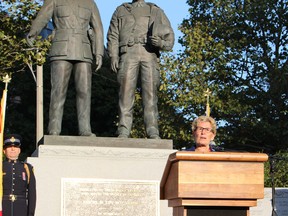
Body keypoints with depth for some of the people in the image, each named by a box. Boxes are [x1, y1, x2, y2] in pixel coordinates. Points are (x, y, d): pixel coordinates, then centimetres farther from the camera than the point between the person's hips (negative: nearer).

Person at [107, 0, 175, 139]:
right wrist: (113, 56, 0)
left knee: (150, 92, -10)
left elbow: (169, 37, 16)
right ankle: (123, 132, -14)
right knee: (126, 91, -11)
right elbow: (113, 36, 15)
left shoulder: (156, 12, 24)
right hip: (128, 52, 0)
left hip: (150, 54, 0)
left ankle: (153, 133, -16)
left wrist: (160, 42, -7)